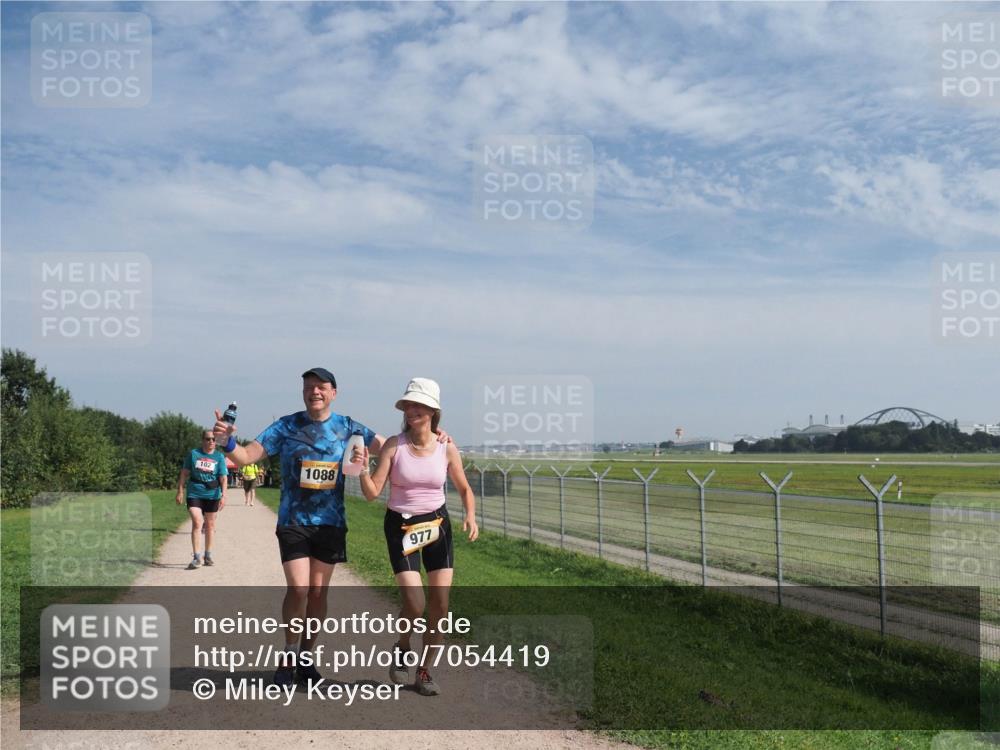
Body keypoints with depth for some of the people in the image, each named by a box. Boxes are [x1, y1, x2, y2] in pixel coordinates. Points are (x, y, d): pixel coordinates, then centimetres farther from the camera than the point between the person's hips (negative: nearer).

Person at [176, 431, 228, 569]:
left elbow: (223, 478, -3)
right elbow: (184, 473, 6)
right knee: (197, 523, -12)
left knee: (210, 525, 11)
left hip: (212, 495, 1)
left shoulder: (219, 457, 2)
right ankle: (196, 558, -10)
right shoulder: (193, 454, 3)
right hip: (194, 494, -1)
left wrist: (223, 496, -13)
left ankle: (208, 556, 24)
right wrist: (180, 491, 2)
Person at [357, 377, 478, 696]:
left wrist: (471, 515, -11)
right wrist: (363, 469, -30)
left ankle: (424, 671, 17)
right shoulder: (394, 445, -10)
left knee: (440, 604, -2)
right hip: (401, 526, -2)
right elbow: (372, 492, -12)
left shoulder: (447, 448, -5)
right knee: (415, 604, -14)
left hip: (437, 524, 2)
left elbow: (464, 489, 7)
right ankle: (402, 649, 20)